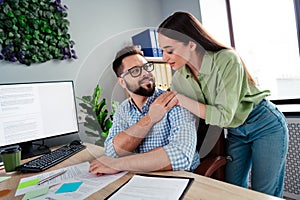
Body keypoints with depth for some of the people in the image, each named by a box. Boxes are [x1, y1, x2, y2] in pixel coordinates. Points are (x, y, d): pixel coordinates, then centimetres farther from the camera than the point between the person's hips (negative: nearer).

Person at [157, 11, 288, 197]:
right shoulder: (179, 79, -12)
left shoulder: (227, 60, -29)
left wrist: (181, 99, -33)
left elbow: (223, 116, -31)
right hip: (235, 132, 5)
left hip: (266, 125, -4)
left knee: (264, 194, 6)